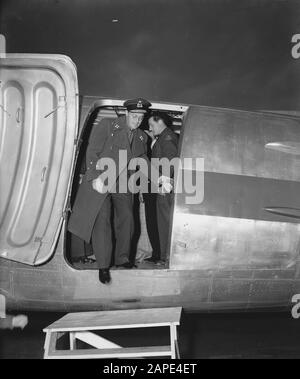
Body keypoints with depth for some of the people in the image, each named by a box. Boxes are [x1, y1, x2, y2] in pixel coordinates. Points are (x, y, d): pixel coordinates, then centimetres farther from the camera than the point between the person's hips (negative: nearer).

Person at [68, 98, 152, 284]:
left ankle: (122, 258, 21)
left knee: (127, 220, 3)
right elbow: (92, 151, -11)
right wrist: (96, 177, -21)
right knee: (102, 221, -9)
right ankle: (103, 266, -2)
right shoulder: (107, 125, -6)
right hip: (100, 181, -5)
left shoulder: (142, 137, 10)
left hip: (122, 185, 5)